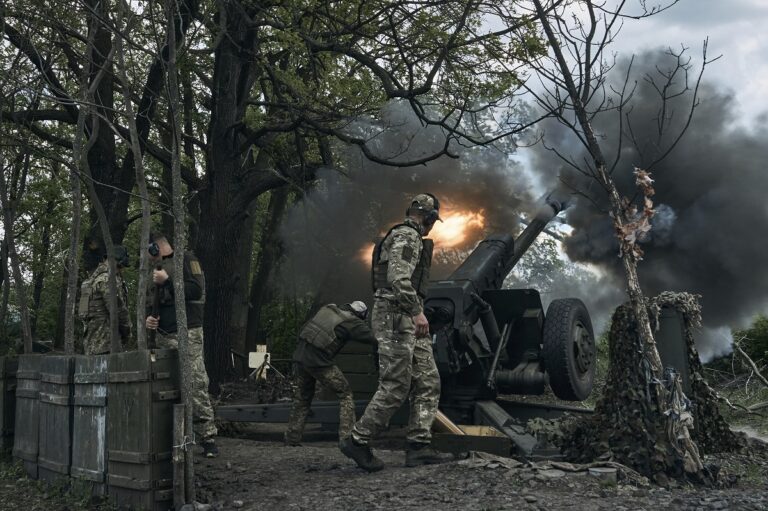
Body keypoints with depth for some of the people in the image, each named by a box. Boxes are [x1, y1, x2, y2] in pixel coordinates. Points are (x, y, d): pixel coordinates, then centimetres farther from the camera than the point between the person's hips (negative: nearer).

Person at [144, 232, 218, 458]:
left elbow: (196, 289, -13)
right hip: (163, 336, 8)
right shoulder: (156, 270, 24)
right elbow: (149, 302, 29)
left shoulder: (186, 260, 1)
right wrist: (148, 317, 9)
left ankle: (208, 439, -7)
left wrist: (167, 280, -10)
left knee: (196, 385, -11)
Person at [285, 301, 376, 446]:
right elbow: (373, 338, -4)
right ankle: (347, 436, -2)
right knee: (345, 394, 5)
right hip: (318, 361, -7)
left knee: (302, 397, 21)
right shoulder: (352, 322, -3)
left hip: (300, 355, 7)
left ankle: (292, 438, 24)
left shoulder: (328, 308, 16)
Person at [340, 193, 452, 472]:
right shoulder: (407, 236, -10)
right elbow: (398, 278, -23)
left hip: (406, 321, 11)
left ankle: (419, 445, 7)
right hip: (396, 316, -11)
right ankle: (358, 440, 0)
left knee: (428, 383, 7)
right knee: (395, 386, -9)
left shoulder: (408, 237, 22)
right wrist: (417, 311, -25)